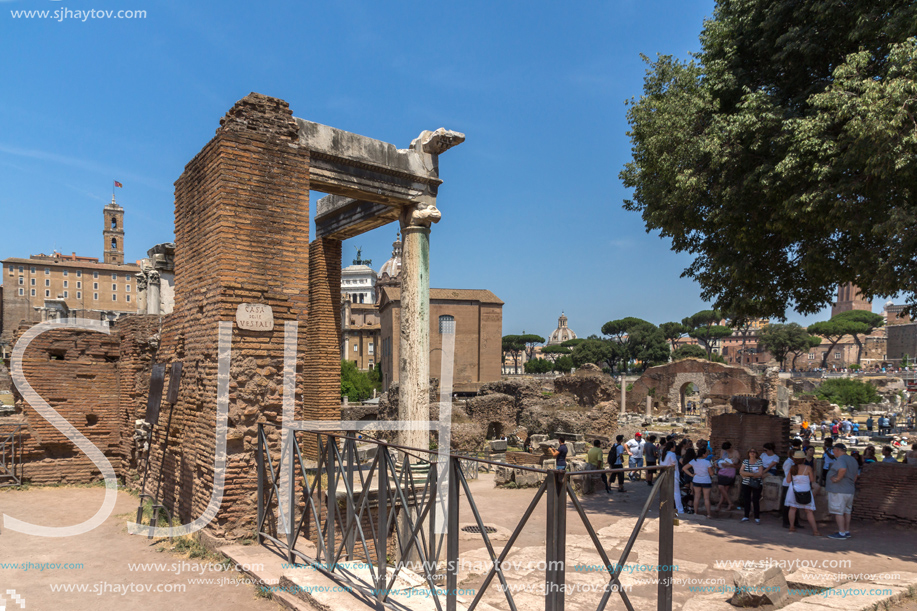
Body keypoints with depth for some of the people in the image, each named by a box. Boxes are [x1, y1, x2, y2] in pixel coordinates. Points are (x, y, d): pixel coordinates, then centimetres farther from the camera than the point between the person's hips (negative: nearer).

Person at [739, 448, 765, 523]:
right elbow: (741, 472, -2)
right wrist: (752, 474, -15)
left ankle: (757, 518, 5)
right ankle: (746, 516, 14)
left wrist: (746, 474, -12)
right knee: (746, 500, 4)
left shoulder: (759, 462, -2)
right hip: (746, 484, 3)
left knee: (756, 500, -3)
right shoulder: (745, 461, 7)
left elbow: (760, 474, -13)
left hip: (756, 484, -3)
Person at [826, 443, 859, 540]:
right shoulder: (853, 460, 15)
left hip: (838, 490, -10)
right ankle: (847, 531, 22)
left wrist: (837, 478, -24)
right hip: (850, 490, 10)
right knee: (847, 512, 16)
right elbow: (855, 476, 22)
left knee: (838, 512, -5)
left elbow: (843, 469, -37)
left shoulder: (840, 459, -16)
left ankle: (841, 533, -5)